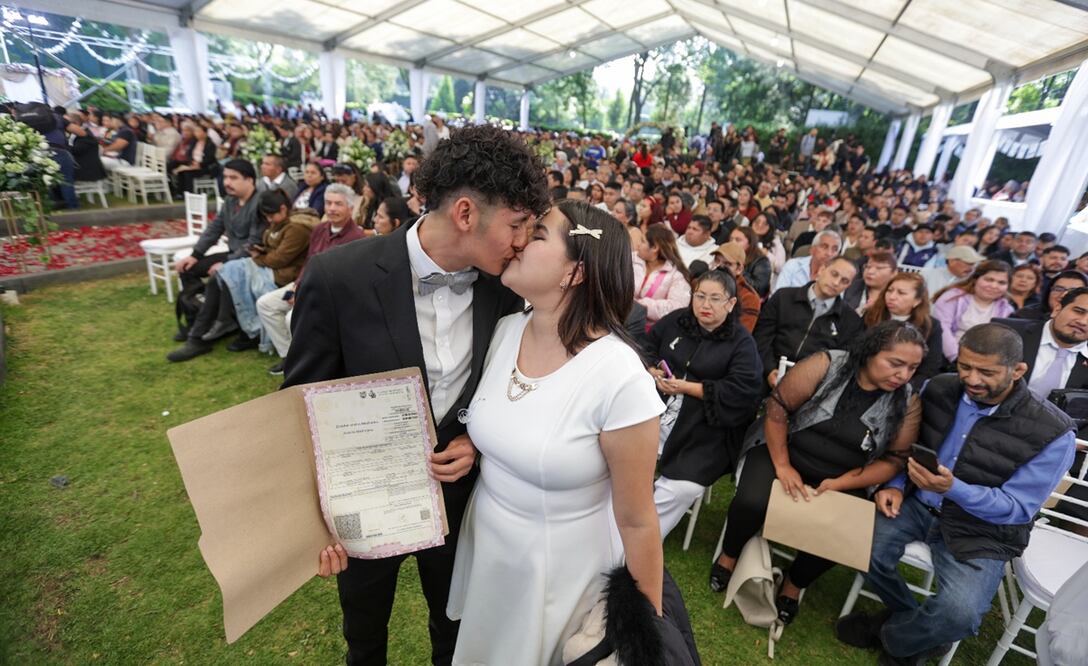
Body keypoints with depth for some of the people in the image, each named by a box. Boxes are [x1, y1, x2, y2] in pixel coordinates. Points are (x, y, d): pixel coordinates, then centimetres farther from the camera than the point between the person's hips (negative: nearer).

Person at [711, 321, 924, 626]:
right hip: (782, 451, -2)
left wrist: (839, 484, -15)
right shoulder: (825, 365, -14)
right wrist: (782, 466, -16)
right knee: (751, 502, -28)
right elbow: (777, 407, -13)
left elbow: (892, 461, -1)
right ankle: (729, 555, 7)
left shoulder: (907, 403, -4)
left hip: (843, 480, 3)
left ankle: (794, 583, 9)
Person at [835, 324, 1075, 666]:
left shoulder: (1052, 433, -16)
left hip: (983, 531, -3)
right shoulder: (939, 388, -5)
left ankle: (892, 637, 10)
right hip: (920, 502, 4)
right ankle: (914, 620, 13)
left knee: (958, 614, -27)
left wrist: (953, 488, -32)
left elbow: (1017, 508, -14)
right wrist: (895, 486, -10)